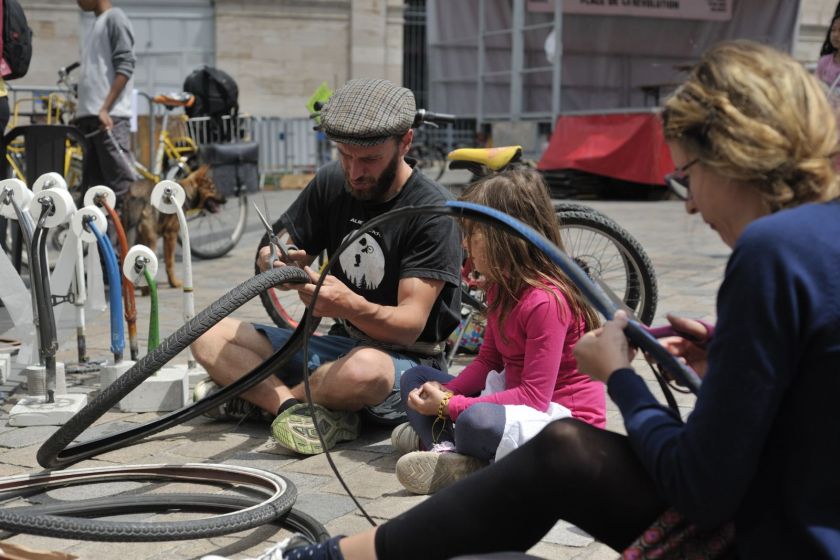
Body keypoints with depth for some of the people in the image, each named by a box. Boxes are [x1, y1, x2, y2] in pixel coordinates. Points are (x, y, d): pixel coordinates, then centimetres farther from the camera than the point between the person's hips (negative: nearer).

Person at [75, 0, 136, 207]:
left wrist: (105, 109, -20)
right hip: (90, 116, 9)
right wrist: (81, 113, 21)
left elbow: (125, 67, -13)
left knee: (120, 187, -12)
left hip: (110, 116, -9)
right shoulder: (98, 23, 23)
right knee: (94, 184, 7)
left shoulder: (114, 17, -3)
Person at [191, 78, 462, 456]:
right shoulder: (331, 183, 2)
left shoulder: (432, 210, -16)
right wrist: (276, 263, -17)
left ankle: (255, 394, -16)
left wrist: (351, 306, -41)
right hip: (343, 343, 6)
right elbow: (271, 255, 9)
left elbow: (411, 323, -20)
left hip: (410, 360, -6)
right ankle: (294, 405, -25)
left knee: (364, 368, -42)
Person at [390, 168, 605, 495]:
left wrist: (449, 405, -24)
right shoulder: (500, 287, 6)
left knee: (475, 421, -40)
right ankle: (447, 447, -16)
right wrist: (444, 393, -8)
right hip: (517, 399, 10)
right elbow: (488, 360, 11)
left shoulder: (545, 301, -24)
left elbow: (535, 397, -26)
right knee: (415, 379, 8)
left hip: (566, 418, -10)